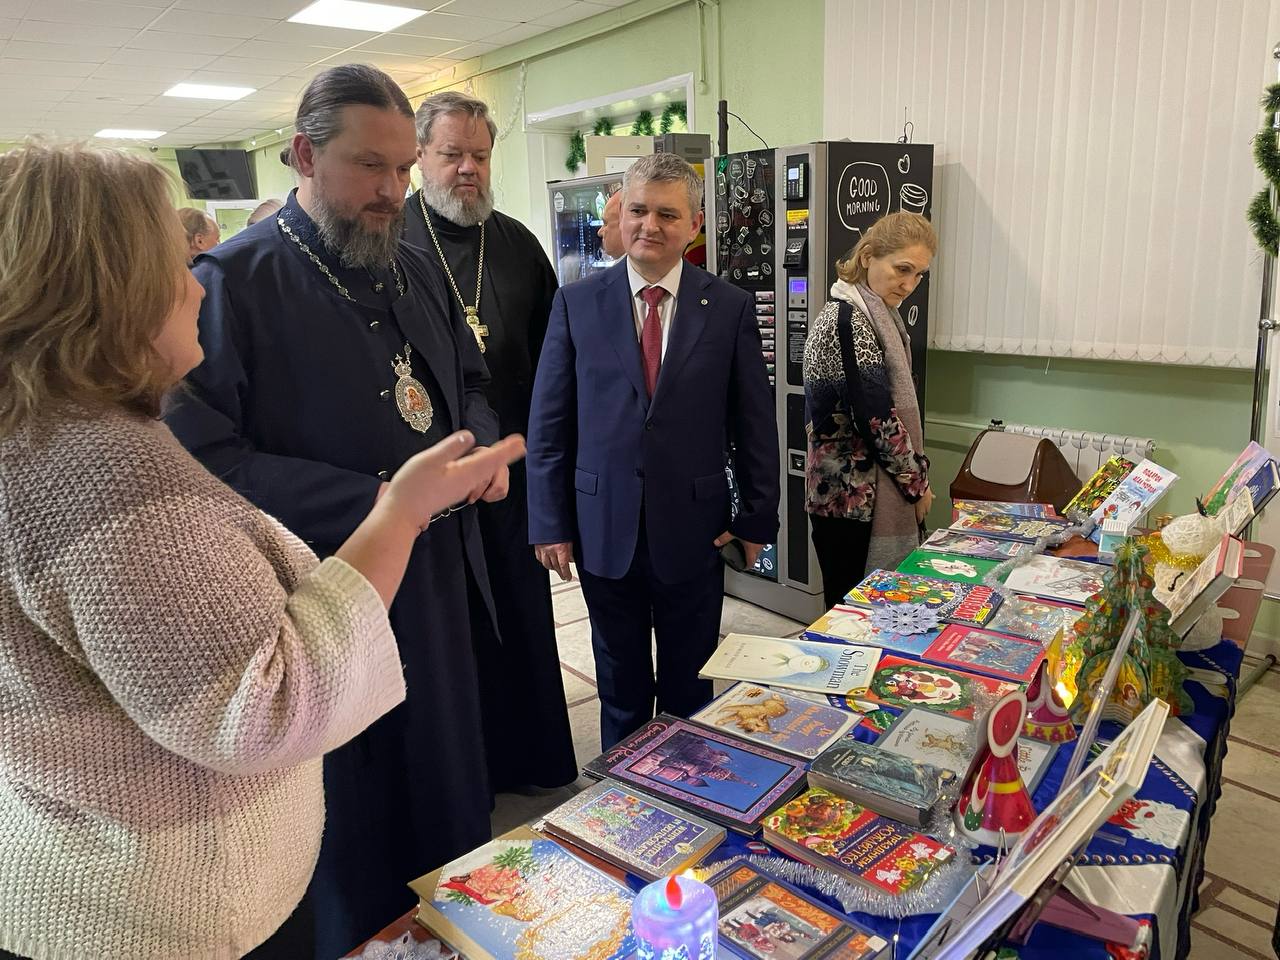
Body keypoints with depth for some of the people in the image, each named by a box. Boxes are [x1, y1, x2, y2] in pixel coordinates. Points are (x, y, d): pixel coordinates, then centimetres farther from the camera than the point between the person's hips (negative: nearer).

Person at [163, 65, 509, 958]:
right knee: (356, 829, 12)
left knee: (454, 793, 23)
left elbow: (467, 380, 20)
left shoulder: (417, 270, 8)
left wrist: (481, 443, -2)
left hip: (440, 579, 7)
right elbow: (205, 456, -19)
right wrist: (372, 501, -25)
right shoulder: (232, 281, -14)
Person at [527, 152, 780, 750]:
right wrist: (550, 523, -3)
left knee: (690, 688, 17)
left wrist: (758, 517, 1)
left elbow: (754, 421, 1)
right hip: (604, 531, 1)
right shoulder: (577, 303, -1)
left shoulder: (730, 307, -2)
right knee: (620, 688, 18)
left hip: (693, 531, 0)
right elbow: (548, 424, 0)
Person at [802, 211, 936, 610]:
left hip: (855, 492, 9)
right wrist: (917, 484, -8)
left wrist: (913, 479, 10)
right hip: (852, 499, -9)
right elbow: (876, 418, -20)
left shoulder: (873, 314, 12)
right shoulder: (847, 319, -18)